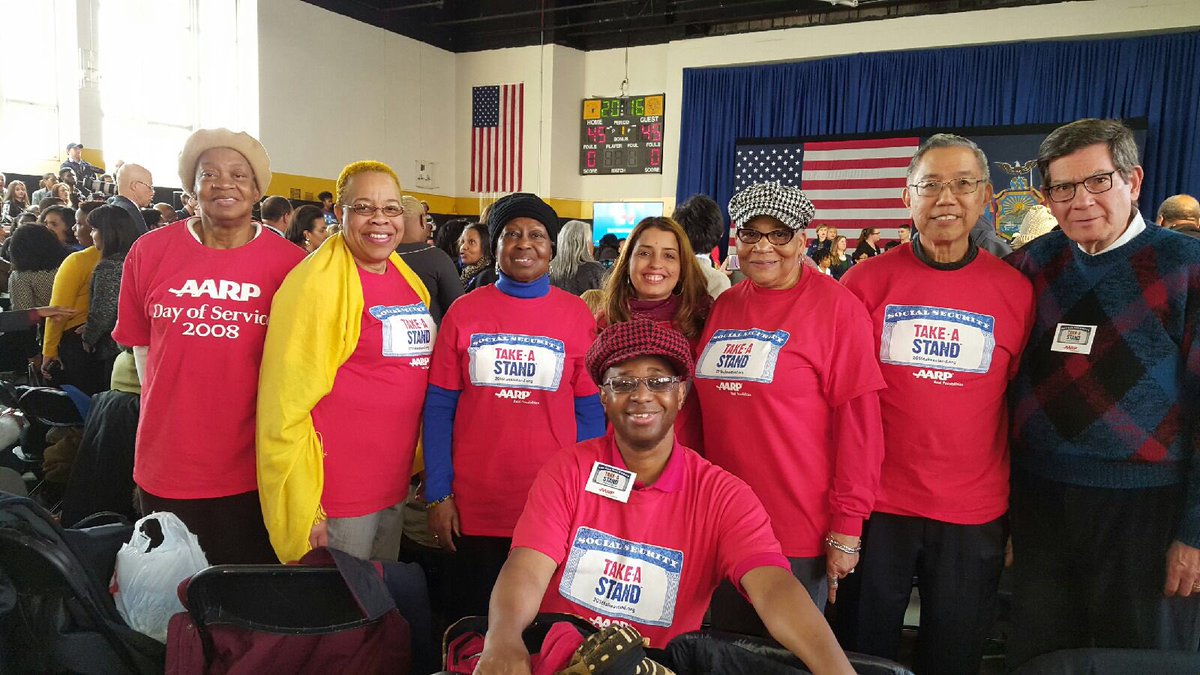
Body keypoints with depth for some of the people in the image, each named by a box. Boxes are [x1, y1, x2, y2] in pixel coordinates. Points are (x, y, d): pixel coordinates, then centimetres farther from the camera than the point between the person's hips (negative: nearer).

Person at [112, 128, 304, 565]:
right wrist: (173, 413, 8)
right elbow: (140, 344, 11)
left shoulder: (288, 262, -6)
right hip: (167, 469, 2)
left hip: (255, 472, -1)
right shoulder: (149, 252, 0)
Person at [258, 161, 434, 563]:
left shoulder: (408, 279, 8)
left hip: (395, 483, 8)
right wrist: (303, 507, -18)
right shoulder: (317, 283, -15)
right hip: (336, 493, -7)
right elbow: (287, 400, -17)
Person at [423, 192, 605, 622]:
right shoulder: (464, 312, 1)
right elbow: (439, 407, 2)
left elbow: (590, 410, 2)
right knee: (472, 624, 15)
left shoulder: (576, 315, 0)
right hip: (473, 508, 1)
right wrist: (438, 495, -2)